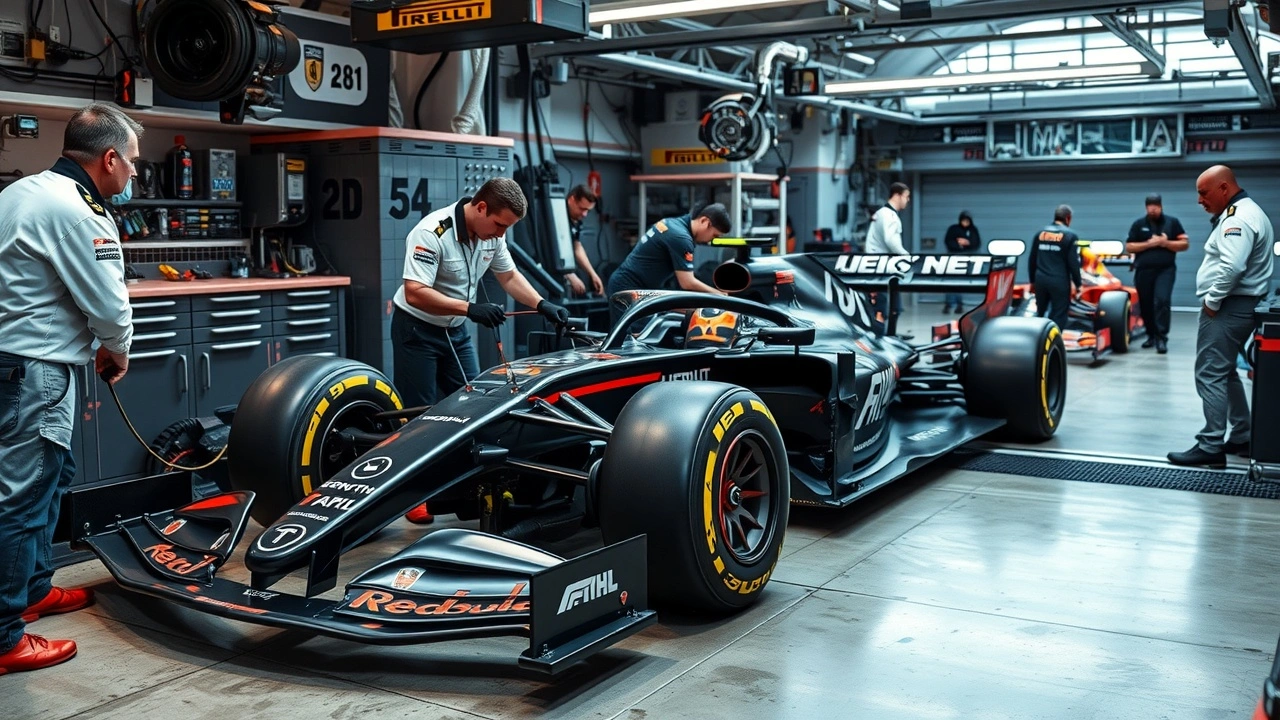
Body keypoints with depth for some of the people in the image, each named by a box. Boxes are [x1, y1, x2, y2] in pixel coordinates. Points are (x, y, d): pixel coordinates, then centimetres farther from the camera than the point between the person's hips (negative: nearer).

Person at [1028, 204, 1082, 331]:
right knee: (1058, 316, 0)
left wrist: (1032, 281, 20)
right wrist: (1077, 284, 0)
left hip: (1040, 280, 5)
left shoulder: (1040, 234, 9)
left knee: (1040, 313, 18)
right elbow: (1073, 263, -9)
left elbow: (1032, 260, 10)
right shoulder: (1070, 236, -5)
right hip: (1060, 281, -5)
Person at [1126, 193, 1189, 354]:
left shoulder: (1172, 222, 5)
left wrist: (1166, 243, -11)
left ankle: (1162, 338, -17)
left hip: (1165, 270, -2)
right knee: (1145, 304, 7)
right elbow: (1129, 247, 4)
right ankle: (1151, 335, 24)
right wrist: (1149, 244, -9)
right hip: (1143, 270, 2)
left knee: (1162, 300, -19)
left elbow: (1185, 244, 4)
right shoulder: (1138, 224, 7)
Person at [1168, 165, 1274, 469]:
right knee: (1225, 372, 18)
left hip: (1228, 307, -11)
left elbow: (1232, 267, -30)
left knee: (1210, 375, -10)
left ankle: (1211, 447, -9)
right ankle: (1242, 437, 26)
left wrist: (1211, 300, -19)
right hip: (1238, 305, 11)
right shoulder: (1243, 212, 18)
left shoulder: (1238, 219, -17)